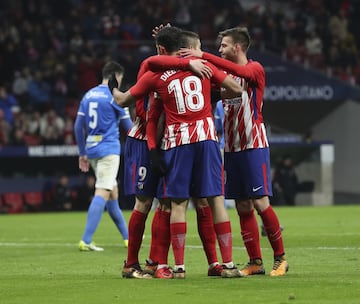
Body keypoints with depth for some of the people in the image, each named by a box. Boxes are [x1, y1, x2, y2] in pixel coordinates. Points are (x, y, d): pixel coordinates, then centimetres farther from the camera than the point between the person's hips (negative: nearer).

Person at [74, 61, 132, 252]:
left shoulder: (88, 95, 12)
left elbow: (78, 126, 14)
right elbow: (128, 126, 1)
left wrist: (82, 153, 20)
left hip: (92, 150, 8)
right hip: (108, 150, -8)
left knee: (113, 192, 16)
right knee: (102, 193, -13)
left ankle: (127, 237, 24)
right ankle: (86, 241, -23)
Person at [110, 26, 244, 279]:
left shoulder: (155, 75, 2)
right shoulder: (201, 65, 5)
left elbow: (123, 101, 13)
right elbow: (237, 88, 7)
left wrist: (114, 90, 35)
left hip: (177, 141, -1)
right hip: (206, 136, 1)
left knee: (178, 203, 4)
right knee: (216, 199, 1)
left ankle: (179, 266, 0)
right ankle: (229, 264, -2)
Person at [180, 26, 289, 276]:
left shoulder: (255, 69, -5)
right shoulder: (224, 72, 16)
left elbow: (240, 71, -26)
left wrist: (203, 56, -30)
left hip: (254, 145, -7)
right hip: (232, 147, 7)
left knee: (260, 203, -10)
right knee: (243, 207, 4)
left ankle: (281, 258, 0)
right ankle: (256, 262, 7)